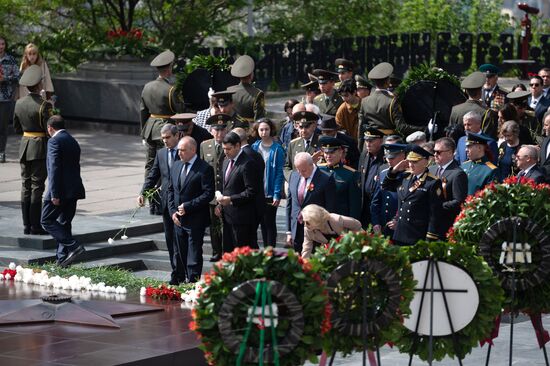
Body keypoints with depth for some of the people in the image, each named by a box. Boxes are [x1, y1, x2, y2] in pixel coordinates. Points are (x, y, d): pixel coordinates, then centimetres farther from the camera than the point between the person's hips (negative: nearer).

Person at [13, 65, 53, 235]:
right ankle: (36, 226, 1)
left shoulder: (19, 103, 3)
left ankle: (27, 225, 12)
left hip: (24, 147, 6)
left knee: (26, 187, 9)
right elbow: (49, 130, -15)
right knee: (37, 187, -2)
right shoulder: (44, 105, -16)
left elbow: (17, 128, 12)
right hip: (40, 148, -6)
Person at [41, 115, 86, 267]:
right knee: (64, 223, 13)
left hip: (61, 190, -9)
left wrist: (54, 194, -19)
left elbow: (54, 168, -17)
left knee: (47, 220, -3)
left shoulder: (54, 141, -10)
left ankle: (74, 246, -14)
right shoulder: (73, 141, 18)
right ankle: (63, 258, 11)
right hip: (74, 189, 9)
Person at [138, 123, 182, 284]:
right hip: (166, 201, 6)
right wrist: (143, 193, 0)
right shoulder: (161, 153, 12)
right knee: (170, 238, 9)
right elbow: (153, 175, 13)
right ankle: (178, 272, 16)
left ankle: (177, 274, -7)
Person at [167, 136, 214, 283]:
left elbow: (208, 194, -15)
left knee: (194, 256, -3)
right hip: (178, 219, 6)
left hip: (195, 220, -6)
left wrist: (187, 206, -18)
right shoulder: (176, 165, 9)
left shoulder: (205, 169, -12)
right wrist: (173, 211, 2)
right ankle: (179, 281, 19)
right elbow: (171, 190, 16)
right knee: (179, 254, 11)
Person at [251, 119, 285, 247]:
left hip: (270, 193, -4)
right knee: (263, 222, 11)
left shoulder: (277, 149, -7)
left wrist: (277, 194, -15)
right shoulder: (254, 147, 6)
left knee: (269, 222, 0)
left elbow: (279, 173, -9)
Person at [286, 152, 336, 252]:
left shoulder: (326, 179, -10)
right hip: (296, 231, 5)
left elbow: (330, 209, -8)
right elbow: (289, 203, 13)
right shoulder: (294, 176, 8)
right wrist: (289, 231, 10)